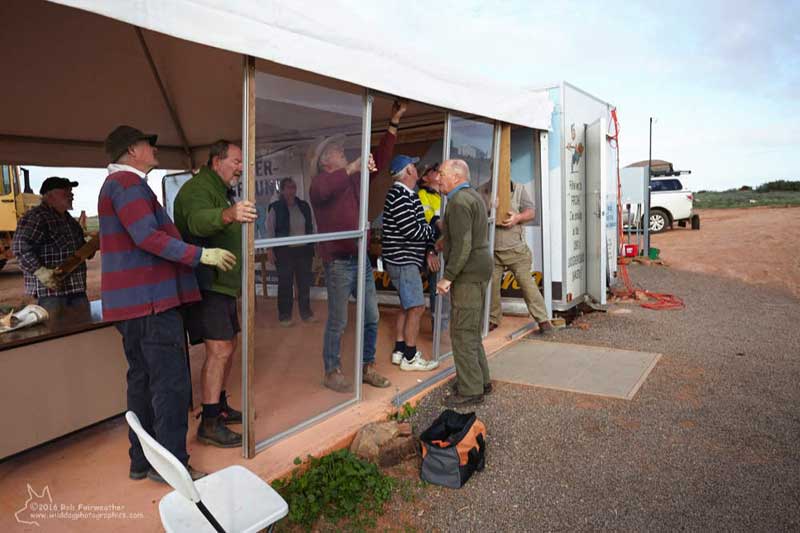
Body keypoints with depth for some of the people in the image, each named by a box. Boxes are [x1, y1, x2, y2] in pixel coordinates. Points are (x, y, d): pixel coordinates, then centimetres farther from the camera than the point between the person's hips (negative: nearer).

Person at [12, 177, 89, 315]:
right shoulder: (36, 217, -12)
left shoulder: (67, 218, 18)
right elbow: (20, 247, -21)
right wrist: (40, 272, -28)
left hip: (76, 286, 9)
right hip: (50, 287, -9)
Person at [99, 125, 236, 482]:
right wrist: (201, 255, -20)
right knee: (171, 383, -6)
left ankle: (142, 460, 23)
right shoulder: (127, 183, -11)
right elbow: (148, 237, -22)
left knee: (142, 379, 14)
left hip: (132, 302, 11)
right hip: (151, 300, -11)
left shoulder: (117, 183, 22)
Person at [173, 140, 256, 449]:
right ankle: (209, 424, -7)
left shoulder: (222, 192, 21)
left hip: (224, 283, 10)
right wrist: (228, 214, -57)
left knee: (228, 347, 15)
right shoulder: (197, 189, -13)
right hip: (206, 284, -10)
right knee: (219, 349, -14)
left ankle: (220, 407, 29)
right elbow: (198, 221, -38)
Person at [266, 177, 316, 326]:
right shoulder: (276, 208, -4)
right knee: (285, 283, 3)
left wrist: (312, 245, 11)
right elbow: (270, 230, -4)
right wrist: (270, 250, -9)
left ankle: (306, 312, 23)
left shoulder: (304, 206, 8)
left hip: (304, 250, 4)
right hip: (284, 251, -4)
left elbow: (311, 226, 13)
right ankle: (284, 315, 13)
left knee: (305, 282, 9)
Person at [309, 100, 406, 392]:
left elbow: (379, 160, 14)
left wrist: (394, 124, 11)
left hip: (361, 259, 7)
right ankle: (332, 373, 18)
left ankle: (367, 368, 26)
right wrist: (352, 167, -38)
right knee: (337, 322, 2)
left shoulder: (354, 179, 13)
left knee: (371, 318, 11)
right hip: (338, 262, -7)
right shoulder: (321, 183, -7)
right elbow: (321, 191, -32)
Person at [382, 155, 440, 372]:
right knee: (417, 308, -5)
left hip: (403, 259, 11)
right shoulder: (400, 195, -17)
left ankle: (399, 350, 27)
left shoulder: (404, 194, 16)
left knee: (407, 307, 18)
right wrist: (434, 229, -4)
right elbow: (412, 230, -21)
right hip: (403, 259, -11)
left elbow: (416, 226, 16)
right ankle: (410, 358, 4)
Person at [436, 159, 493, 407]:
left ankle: (470, 391, 2)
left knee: (462, 333, -5)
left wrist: (447, 277, -19)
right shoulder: (474, 196, 18)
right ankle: (481, 380, 28)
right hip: (479, 269, 11)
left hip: (468, 274, -11)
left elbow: (462, 246, -23)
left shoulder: (458, 202, -15)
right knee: (471, 331, 18)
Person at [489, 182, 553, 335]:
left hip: (515, 249, -1)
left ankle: (542, 320, 4)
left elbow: (530, 212, 5)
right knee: (491, 285, 5)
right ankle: (493, 319, 22)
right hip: (491, 250, 2)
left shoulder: (518, 189, 7)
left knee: (527, 283, -3)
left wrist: (518, 217, -16)